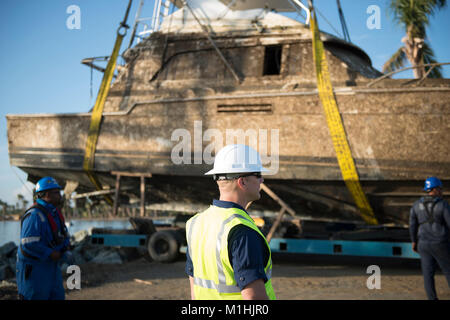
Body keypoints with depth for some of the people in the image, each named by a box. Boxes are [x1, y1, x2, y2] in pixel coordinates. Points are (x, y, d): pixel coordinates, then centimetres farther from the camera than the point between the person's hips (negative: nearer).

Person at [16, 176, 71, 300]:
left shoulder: (54, 212, 8)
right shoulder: (34, 215, -22)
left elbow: (64, 235, 17)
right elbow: (28, 243, -28)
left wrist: (65, 246, -4)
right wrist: (50, 254, -23)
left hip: (49, 265, 9)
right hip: (32, 266, -9)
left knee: (57, 296, 10)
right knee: (35, 297, -3)